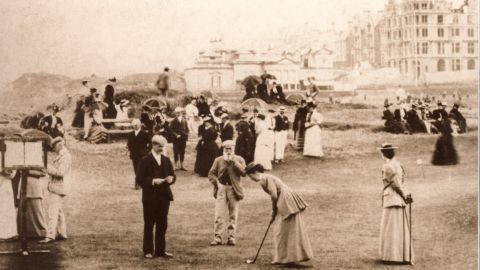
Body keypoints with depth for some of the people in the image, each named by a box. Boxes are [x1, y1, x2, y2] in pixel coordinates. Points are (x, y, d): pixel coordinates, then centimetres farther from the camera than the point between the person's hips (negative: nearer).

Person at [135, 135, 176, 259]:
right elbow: (140, 179, -9)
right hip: (150, 197, -5)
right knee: (149, 225, 1)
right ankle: (148, 251, 7)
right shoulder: (145, 161, -4)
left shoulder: (166, 160, 12)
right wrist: (153, 181, -21)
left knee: (162, 224, 7)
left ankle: (160, 250, 14)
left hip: (164, 196, 5)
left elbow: (172, 175, 14)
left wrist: (171, 178, -9)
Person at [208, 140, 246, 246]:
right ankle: (217, 237, -3)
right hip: (221, 188, 0)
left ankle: (231, 237, 10)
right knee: (219, 215, -5)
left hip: (233, 189, 0)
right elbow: (211, 174, 8)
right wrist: (216, 183, -9)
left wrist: (234, 161, -12)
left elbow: (243, 172, -7)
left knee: (233, 215, 3)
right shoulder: (218, 160, 9)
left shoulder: (239, 160, 7)